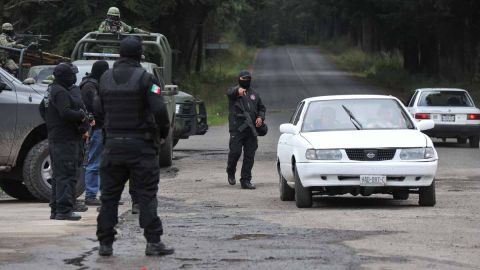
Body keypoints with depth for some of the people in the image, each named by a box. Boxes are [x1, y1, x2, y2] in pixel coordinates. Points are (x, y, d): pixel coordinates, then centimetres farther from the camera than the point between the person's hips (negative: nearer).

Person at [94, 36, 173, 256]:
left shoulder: (106, 78, 5)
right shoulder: (144, 78, -10)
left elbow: (98, 110, 9)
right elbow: (159, 110, -16)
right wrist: (164, 131, 1)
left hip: (113, 145, 4)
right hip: (141, 145, -4)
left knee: (109, 196, 10)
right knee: (147, 195, 0)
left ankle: (105, 243, 10)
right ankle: (153, 242, -4)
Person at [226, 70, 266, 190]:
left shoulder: (254, 94, 20)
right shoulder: (234, 91, 2)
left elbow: (261, 108, 28)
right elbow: (230, 92, -24)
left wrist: (260, 117, 5)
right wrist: (238, 91, -49)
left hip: (251, 129, 5)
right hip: (237, 128, -5)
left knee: (249, 156, 2)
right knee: (235, 151, -11)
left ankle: (246, 181, 7)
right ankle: (230, 171, 18)